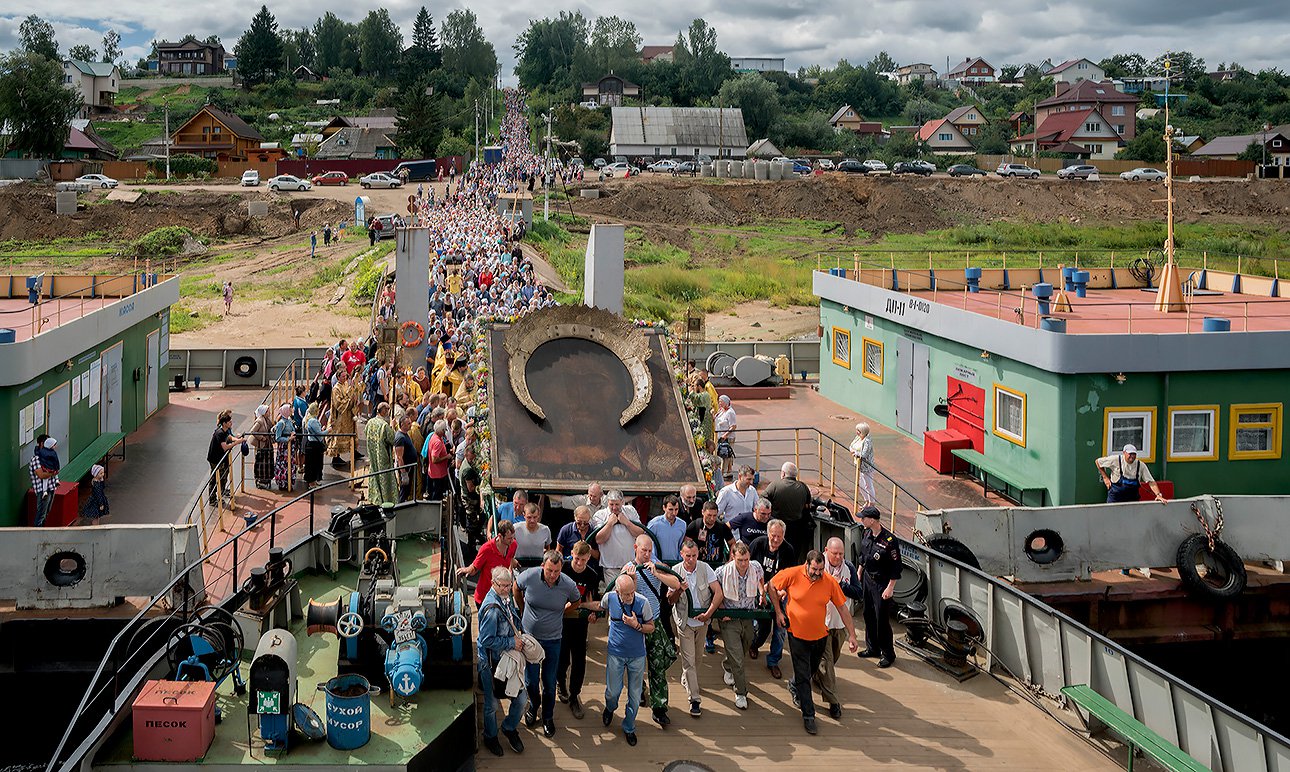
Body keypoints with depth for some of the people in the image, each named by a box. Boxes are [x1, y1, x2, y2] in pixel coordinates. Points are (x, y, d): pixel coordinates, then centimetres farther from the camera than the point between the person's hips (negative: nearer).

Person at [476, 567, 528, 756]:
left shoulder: (507, 597, -1)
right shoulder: (492, 608, -28)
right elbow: (487, 640, -27)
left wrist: (519, 633, 5)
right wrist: (512, 642, -19)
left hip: (509, 659, 7)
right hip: (492, 663, -7)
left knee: (521, 698, 13)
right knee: (492, 703, 12)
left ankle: (510, 728, 38)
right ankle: (490, 737, 36)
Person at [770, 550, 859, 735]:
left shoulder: (830, 582, -13)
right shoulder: (792, 575, -18)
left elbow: (843, 609, -5)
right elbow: (771, 586, -1)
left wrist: (851, 635, -6)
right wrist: (778, 612, -2)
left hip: (820, 636, 3)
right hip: (798, 635, -3)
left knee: (811, 671, 22)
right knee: (803, 676, -1)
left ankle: (795, 688, 52)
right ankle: (808, 714, 9)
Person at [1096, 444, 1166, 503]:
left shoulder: (1141, 465, -4)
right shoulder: (1116, 460, -8)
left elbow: (1151, 482, -5)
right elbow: (1098, 462, 4)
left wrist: (1158, 495, -18)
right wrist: (1105, 478, 2)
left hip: (1132, 497, 2)